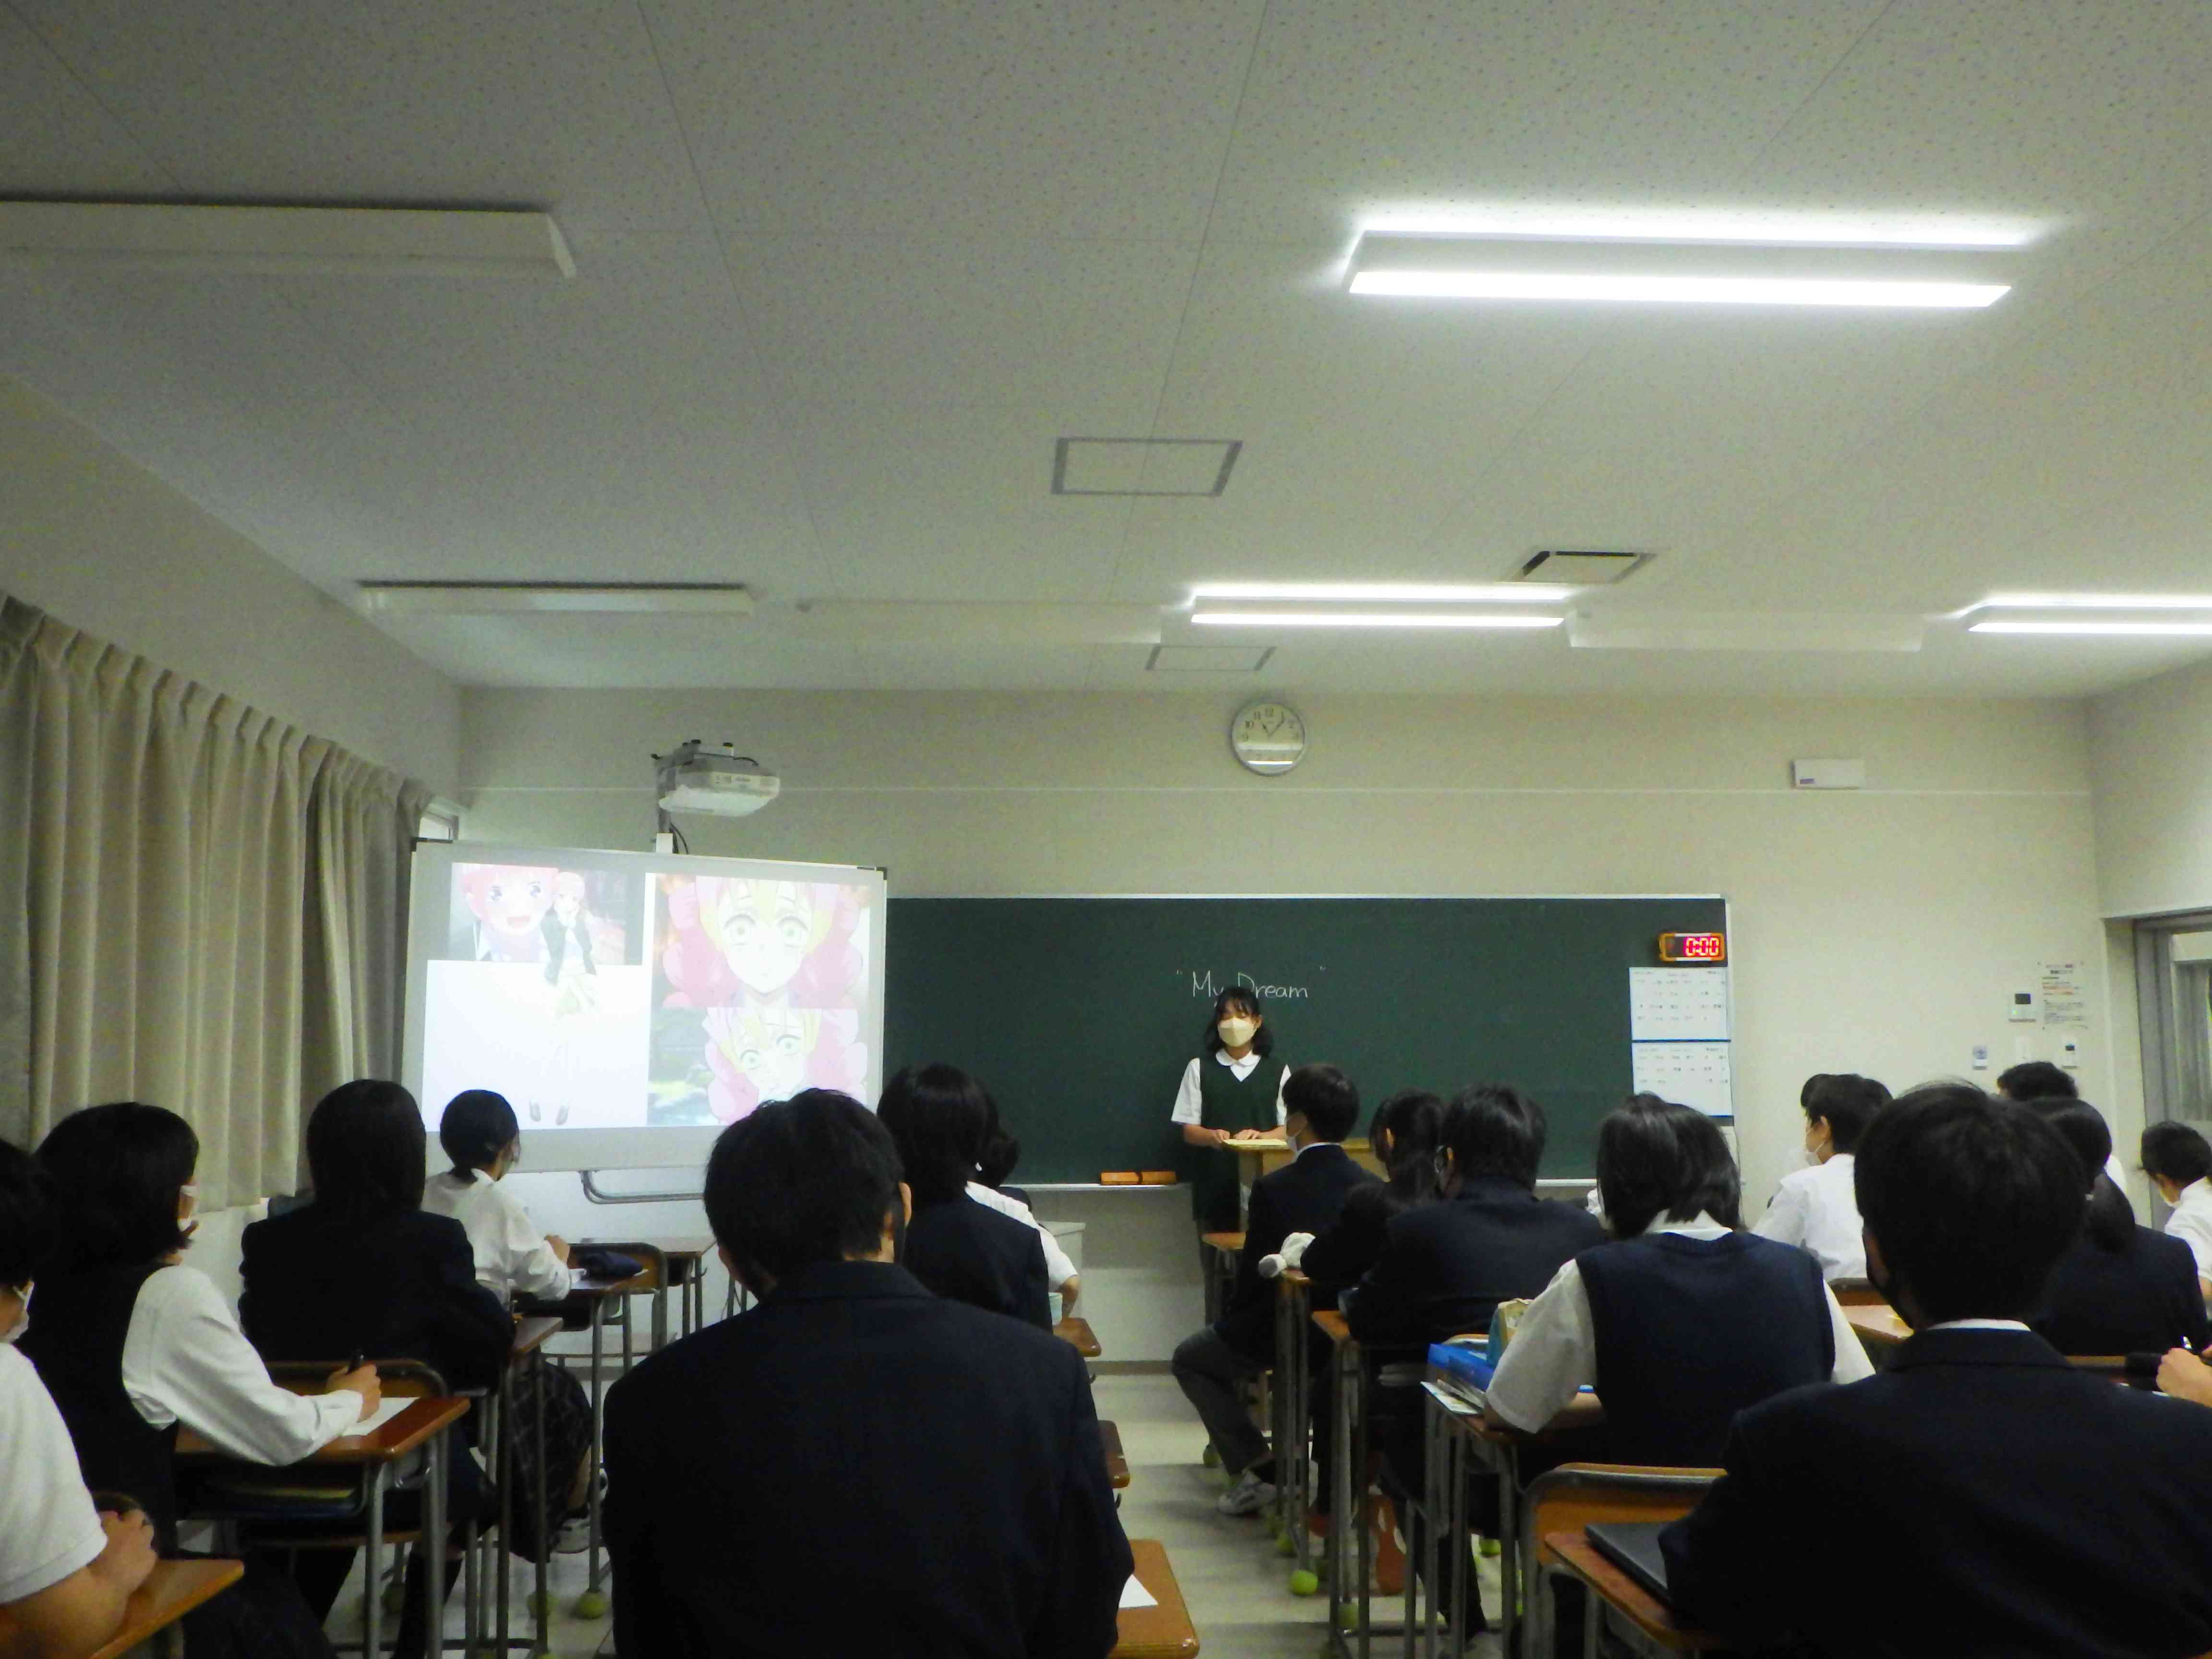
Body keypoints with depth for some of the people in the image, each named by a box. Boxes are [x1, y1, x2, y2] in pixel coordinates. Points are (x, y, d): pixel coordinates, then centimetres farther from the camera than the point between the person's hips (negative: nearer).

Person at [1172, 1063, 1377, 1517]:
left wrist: (1233, 1319, 9)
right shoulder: (1372, 1189, -6)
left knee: (1190, 1357, 20)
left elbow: (1253, 1274, -12)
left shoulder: (1274, 1189, -19)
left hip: (1280, 1337, -5)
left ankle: (1257, 1469, 9)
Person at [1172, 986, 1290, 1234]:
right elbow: (1189, 1130, 5)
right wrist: (1213, 1136, -17)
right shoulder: (1199, 1068, 7)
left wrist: (1261, 1136, -16)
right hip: (1213, 1183, 0)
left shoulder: (1277, 1070, 8)